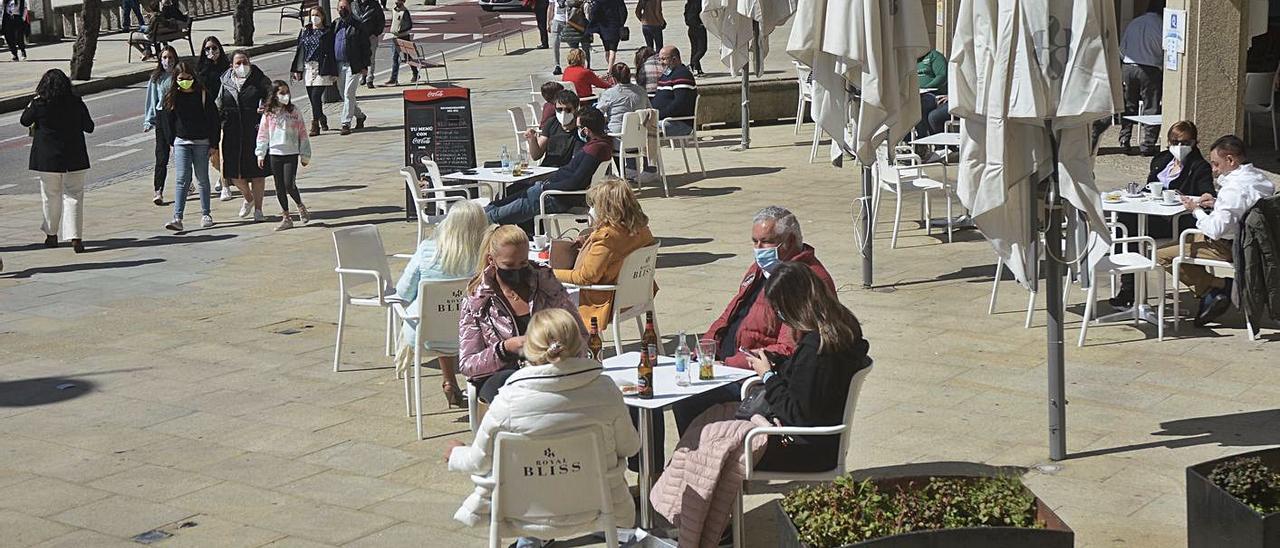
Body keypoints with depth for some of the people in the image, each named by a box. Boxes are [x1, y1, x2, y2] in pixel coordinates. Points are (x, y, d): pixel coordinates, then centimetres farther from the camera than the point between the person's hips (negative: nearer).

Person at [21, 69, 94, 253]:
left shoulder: (39, 104, -9)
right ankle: (75, 237, -9)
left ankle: (51, 234, 26)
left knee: (50, 196, 15)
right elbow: (89, 127, 3)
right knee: (73, 196, 2)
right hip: (74, 158, 0)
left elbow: (24, 121, 7)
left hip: (48, 158, 0)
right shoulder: (76, 103, -6)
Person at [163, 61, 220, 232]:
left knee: (202, 179, 8)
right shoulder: (172, 97, 2)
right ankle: (177, 218, -13)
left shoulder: (203, 95, -5)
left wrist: (213, 144, -5)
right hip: (181, 142, 1)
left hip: (202, 142, -1)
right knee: (182, 179, -8)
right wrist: (172, 142, 8)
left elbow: (213, 120, -3)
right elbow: (169, 121, 10)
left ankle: (206, 214, 21)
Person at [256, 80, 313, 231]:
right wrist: (261, 154, 5)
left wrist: (305, 155, 3)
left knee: (289, 185, -12)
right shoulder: (268, 114, 2)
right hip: (274, 154, 2)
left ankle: (300, 206, 15)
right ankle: (286, 217, 13)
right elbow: (263, 135, 8)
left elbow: (302, 133, 3)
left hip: (291, 153, -2)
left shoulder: (294, 112, 0)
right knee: (279, 187, 5)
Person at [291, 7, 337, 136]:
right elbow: (299, 51, 11)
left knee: (316, 95, -14)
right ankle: (322, 119, 29)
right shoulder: (304, 31, 11)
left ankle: (315, 126, -10)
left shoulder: (328, 32, 0)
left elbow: (332, 53, -1)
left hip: (322, 69, -5)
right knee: (312, 98, 7)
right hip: (307, 68, 5)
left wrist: (334, 73, -4)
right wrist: (297, 70, 5)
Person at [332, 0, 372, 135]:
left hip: (353, 66, -5)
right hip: (338, 66, 5)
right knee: (344, 96, 11)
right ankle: (359, 115, 31)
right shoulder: (335, 25, 10)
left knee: (348, 95, -10)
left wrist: (365, 65, -7)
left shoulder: (357, 26, -2)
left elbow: (365, 46, -1)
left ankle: (346, 124, -7)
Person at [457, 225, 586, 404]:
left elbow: (580, 336, 12)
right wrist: (505, 348, -18)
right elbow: (467, 365, -1)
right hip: (496, 378, -1)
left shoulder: (545, 282, 7)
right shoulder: (476, 302, 3)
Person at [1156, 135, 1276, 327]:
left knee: (1162, 255, -10)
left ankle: (1216, 288, -5)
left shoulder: (1234, 188, -26)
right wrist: (1216, 203, 6)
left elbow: (1216, 230, -27)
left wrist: (1196, 210, -10)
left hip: (1228, 248, -10)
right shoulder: (1259, 177, 2)